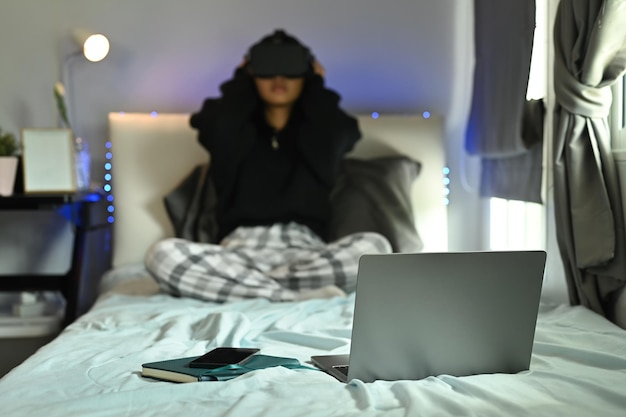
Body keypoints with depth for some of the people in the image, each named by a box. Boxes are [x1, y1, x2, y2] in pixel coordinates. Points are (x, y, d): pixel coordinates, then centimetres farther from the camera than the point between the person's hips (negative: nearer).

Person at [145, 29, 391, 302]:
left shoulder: (316, 132, 18)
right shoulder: (235, 129, 17)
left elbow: (338, 135, -7)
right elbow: (215, 130, -8)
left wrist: (316, 86, 10)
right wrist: (241, 81, 10)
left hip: (305, 250, 0)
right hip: (240, 249, 0)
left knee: (374, 245, -30)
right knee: (162, 254, -30)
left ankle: (244, 284, -27)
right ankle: (298, 293, -31)